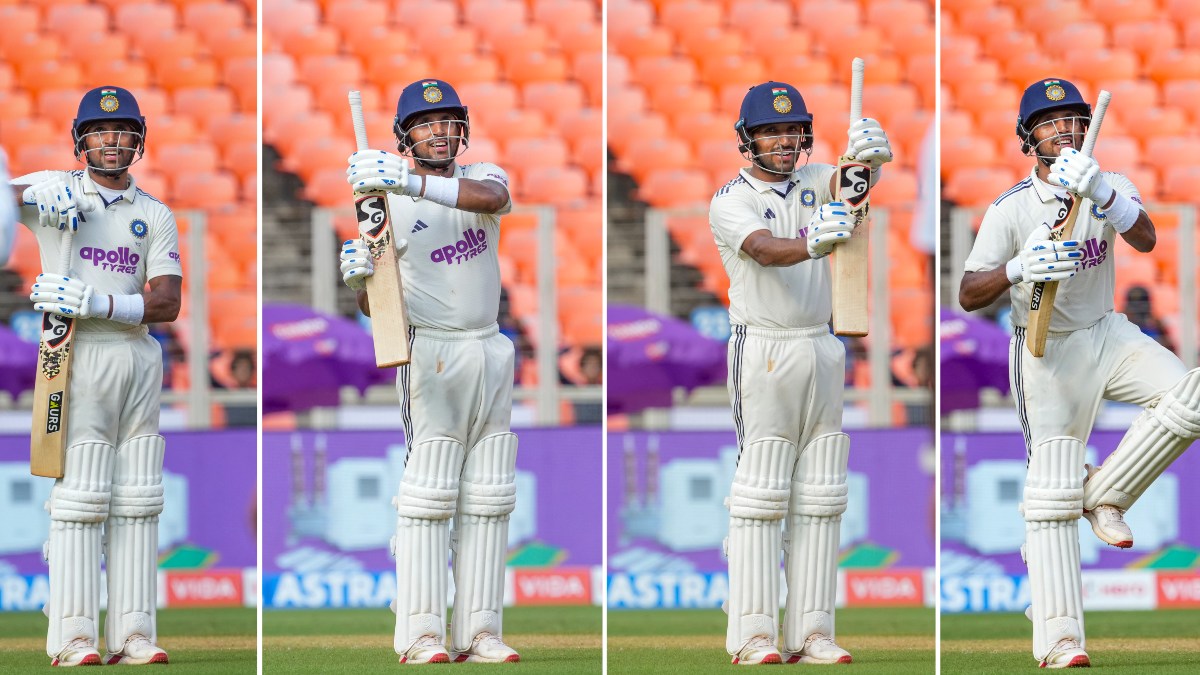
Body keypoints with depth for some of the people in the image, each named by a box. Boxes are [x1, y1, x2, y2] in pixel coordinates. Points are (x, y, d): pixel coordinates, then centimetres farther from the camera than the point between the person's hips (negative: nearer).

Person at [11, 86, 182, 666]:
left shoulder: (156, 216, 12)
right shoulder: (55, 189, 6)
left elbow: (167, 302, 1)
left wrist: (98, 303, -15)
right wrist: (36, 196, -22)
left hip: (138, 356, 4)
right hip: (79, 358, -4)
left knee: (137, 502, 3)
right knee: (79, 497, -9)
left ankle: (132, 634, 4)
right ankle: (72, 637, -10)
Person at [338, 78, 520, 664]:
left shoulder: (483, 176, 5)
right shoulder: (387, 200, -3)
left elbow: (490, 197, -23)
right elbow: (374, 305, -3)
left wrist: (412, 181, -37)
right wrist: (358, 278, -27)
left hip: (490, 352, 4)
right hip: (430, 354, -4)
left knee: (487, 497, 4)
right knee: (428, 490, -10)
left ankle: (478, 631, 8)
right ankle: (420, 634, -11)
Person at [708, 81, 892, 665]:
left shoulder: (813, 183, 10)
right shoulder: (731, 201, -6)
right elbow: (765, 250, -25)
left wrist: (869, 155, -36)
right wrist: (811, 244, -46)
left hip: (820, 349, 6)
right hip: (763, 349, -6)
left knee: (819, 498, 4)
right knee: (761, 492, -8)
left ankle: (811, 632, 6)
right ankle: (753, 634, -9)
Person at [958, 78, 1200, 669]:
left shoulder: (1109, 187, -2)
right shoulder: (1011, 209, -11)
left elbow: (1145, 239, -24)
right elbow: (968, 295, -16)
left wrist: (1100, 193, -42)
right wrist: (1017, 269, -36)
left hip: (1106, 335, 4)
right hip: (1046, 352, -4)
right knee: (1051, 492, -9)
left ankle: (1106, 492, -4)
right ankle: (1057, 639, -10)